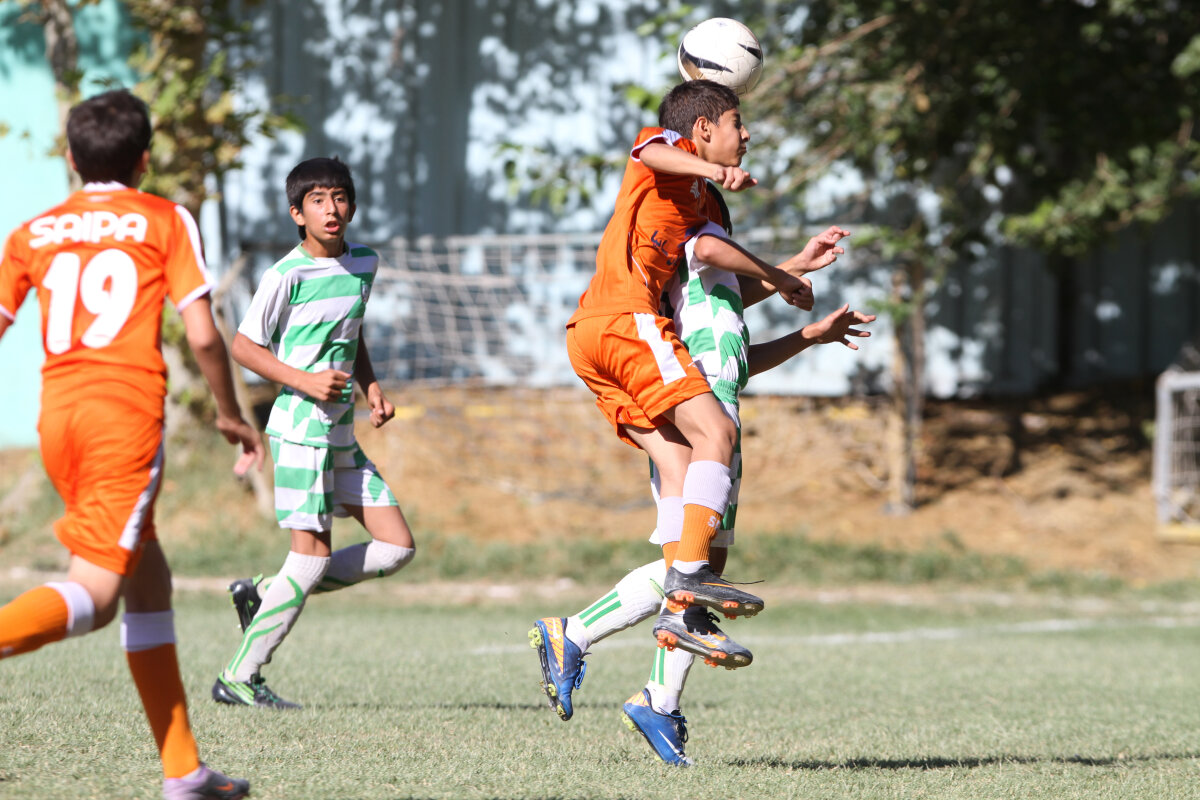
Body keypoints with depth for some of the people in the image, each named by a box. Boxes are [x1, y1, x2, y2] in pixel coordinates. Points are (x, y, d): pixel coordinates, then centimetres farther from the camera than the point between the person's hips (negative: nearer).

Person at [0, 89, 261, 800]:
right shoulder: (166, 221, 5)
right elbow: (202, 336, -2)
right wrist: (232, 416, 12)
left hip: (58, 414, 6)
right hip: (128, 411, -6)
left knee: (149, 580, 15)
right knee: (93, 596, -11)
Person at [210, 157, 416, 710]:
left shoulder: (364, 263, 10)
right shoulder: (288, 275, -11)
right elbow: (242, 345, -7)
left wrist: (371, 387, 9)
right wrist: (304, 381, -17)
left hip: (341, 435, 8)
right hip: (300, 429, -8)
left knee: (396, 547, 3)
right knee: (314, 555, -11)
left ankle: (264, 595, 12)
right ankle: (238, 679, -1)